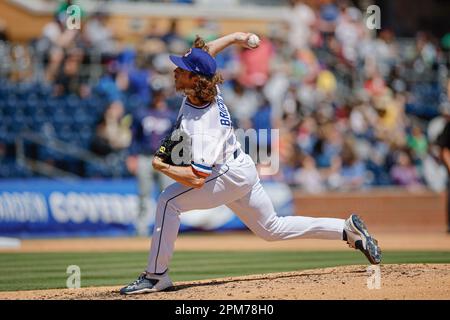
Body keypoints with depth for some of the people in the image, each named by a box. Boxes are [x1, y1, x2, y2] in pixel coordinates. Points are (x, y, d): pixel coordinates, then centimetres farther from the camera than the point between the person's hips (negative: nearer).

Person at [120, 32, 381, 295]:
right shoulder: (206, 88, -12)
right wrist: (234, 37, 20)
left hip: (230, 177, -10)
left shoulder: (202, 125, -34)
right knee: (272, 229, 21)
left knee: (169, 201, -17)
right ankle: (347, 229, 21)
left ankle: (156, 276, -13)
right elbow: (205, 53, 10)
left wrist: (162, 167, -26)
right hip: (243, 169, 10)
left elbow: (197, 179, -37)